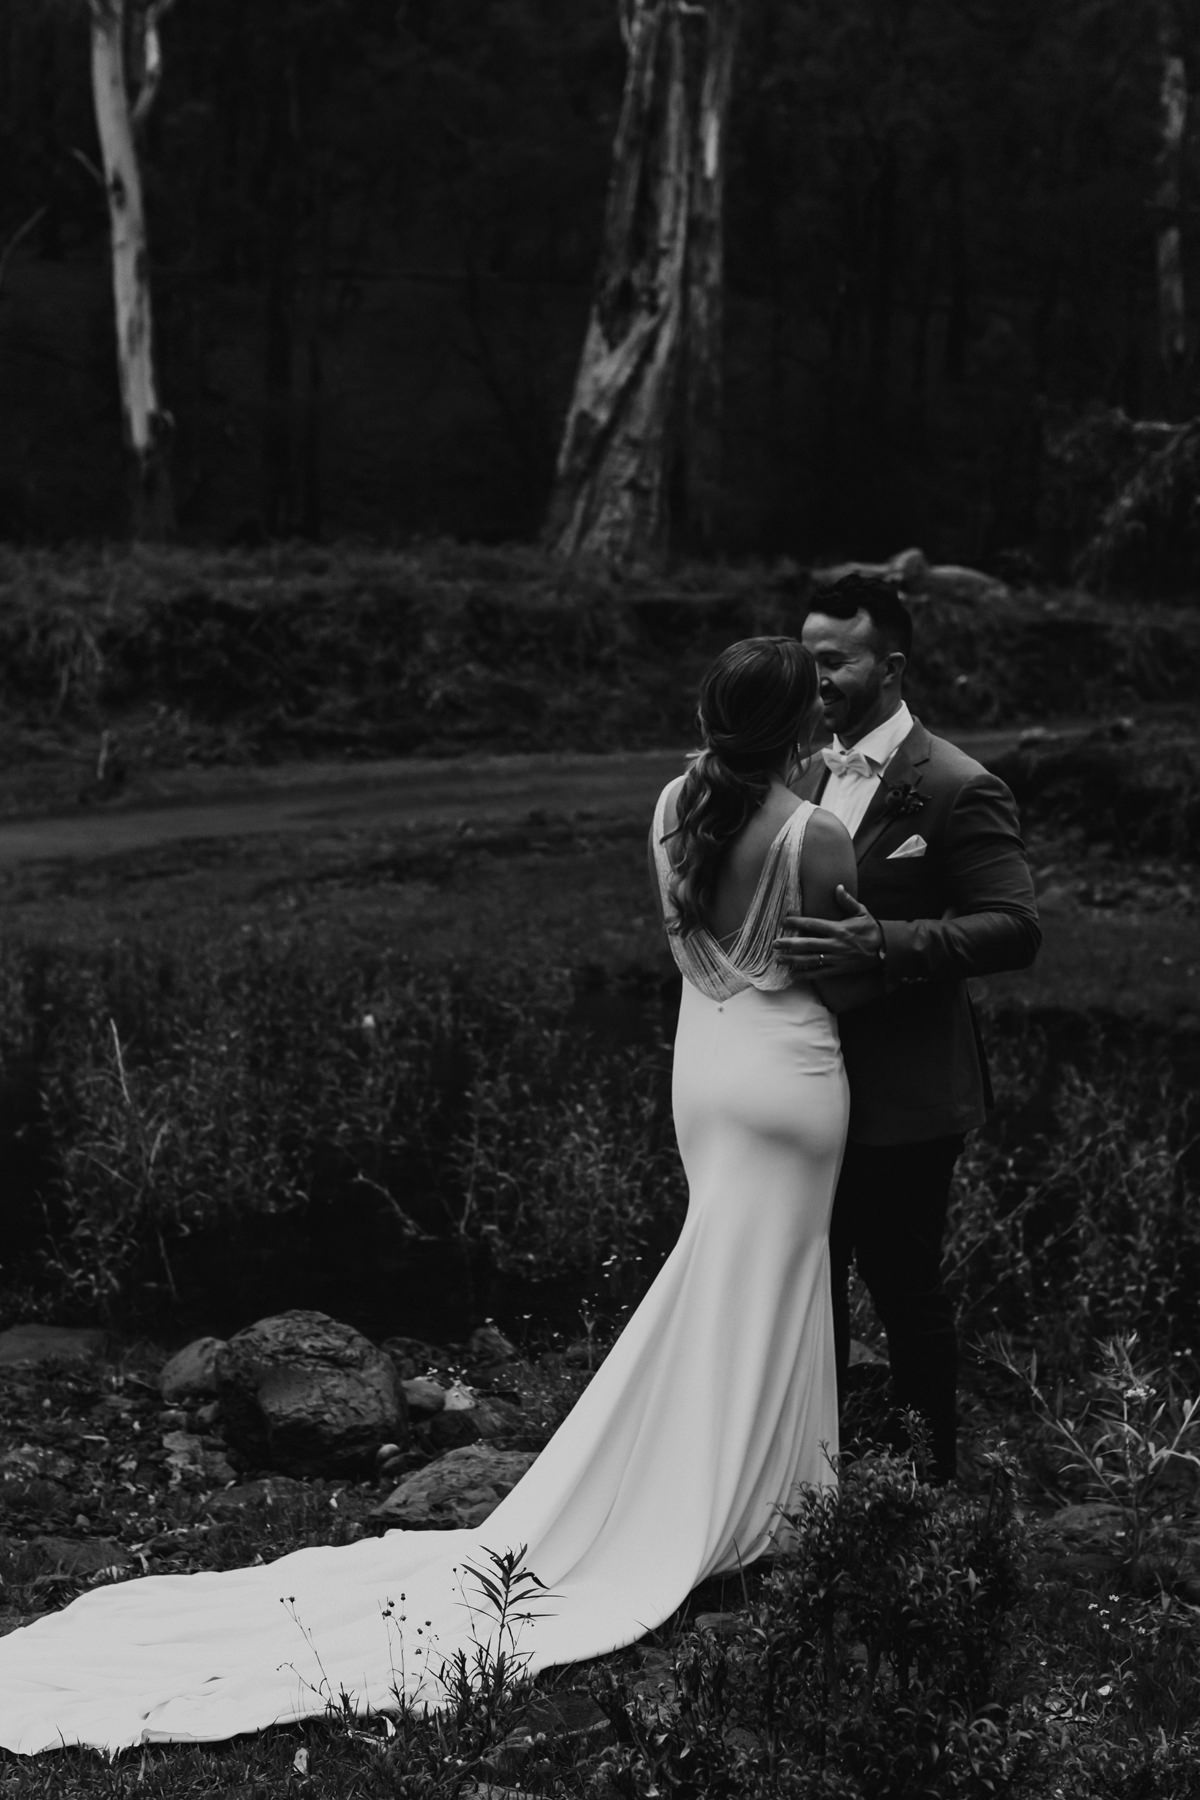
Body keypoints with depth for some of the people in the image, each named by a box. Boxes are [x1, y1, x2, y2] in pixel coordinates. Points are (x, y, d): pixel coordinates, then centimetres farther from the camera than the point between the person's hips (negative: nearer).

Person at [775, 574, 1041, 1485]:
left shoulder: (959, 789, -14)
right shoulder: (812, 777, 10)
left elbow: (1015, 928, -20)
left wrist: (883, 947, -31)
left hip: (905, 1094, -7)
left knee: (905, 1289, 4)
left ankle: (929, 1479, 21)